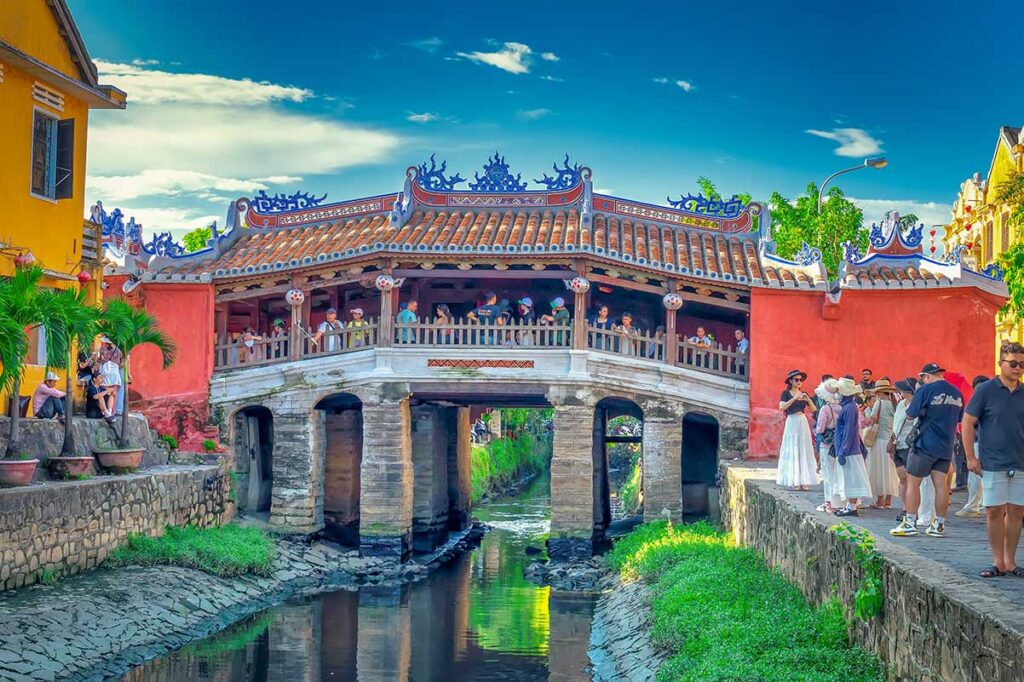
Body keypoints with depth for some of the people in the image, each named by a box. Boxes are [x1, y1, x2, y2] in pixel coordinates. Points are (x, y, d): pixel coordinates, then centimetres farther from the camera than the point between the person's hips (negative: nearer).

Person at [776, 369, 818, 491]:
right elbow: (781, 407, -17)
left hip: (803, 423, 5)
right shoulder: (786, 393, 0)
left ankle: (803, 481, 3)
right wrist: (794, 398, -23)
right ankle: (792, 482, -3)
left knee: (804, 451, 2)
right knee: (792, 452, -4)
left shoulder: (803, 394, 13)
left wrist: (808, 399, -11)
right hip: (792, 423, -5)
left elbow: (814, 409, 5)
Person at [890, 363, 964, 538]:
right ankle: (939, 525, 8)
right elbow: (959, 419, 18)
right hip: (946, 447, 6)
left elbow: (910, 414, -10)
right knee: (941, 484, 6)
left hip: (926, 444, -6)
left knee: (913, 483, 1)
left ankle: (910, 523, 0)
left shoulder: (926, 390, -12)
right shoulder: (957, 393, 8)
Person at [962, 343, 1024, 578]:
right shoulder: (986, 390, -4)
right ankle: (998, 562, 10)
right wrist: (970, 457, -7)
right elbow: (968, 422, -3)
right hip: (993, 464, -4)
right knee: (994, 512, 1)